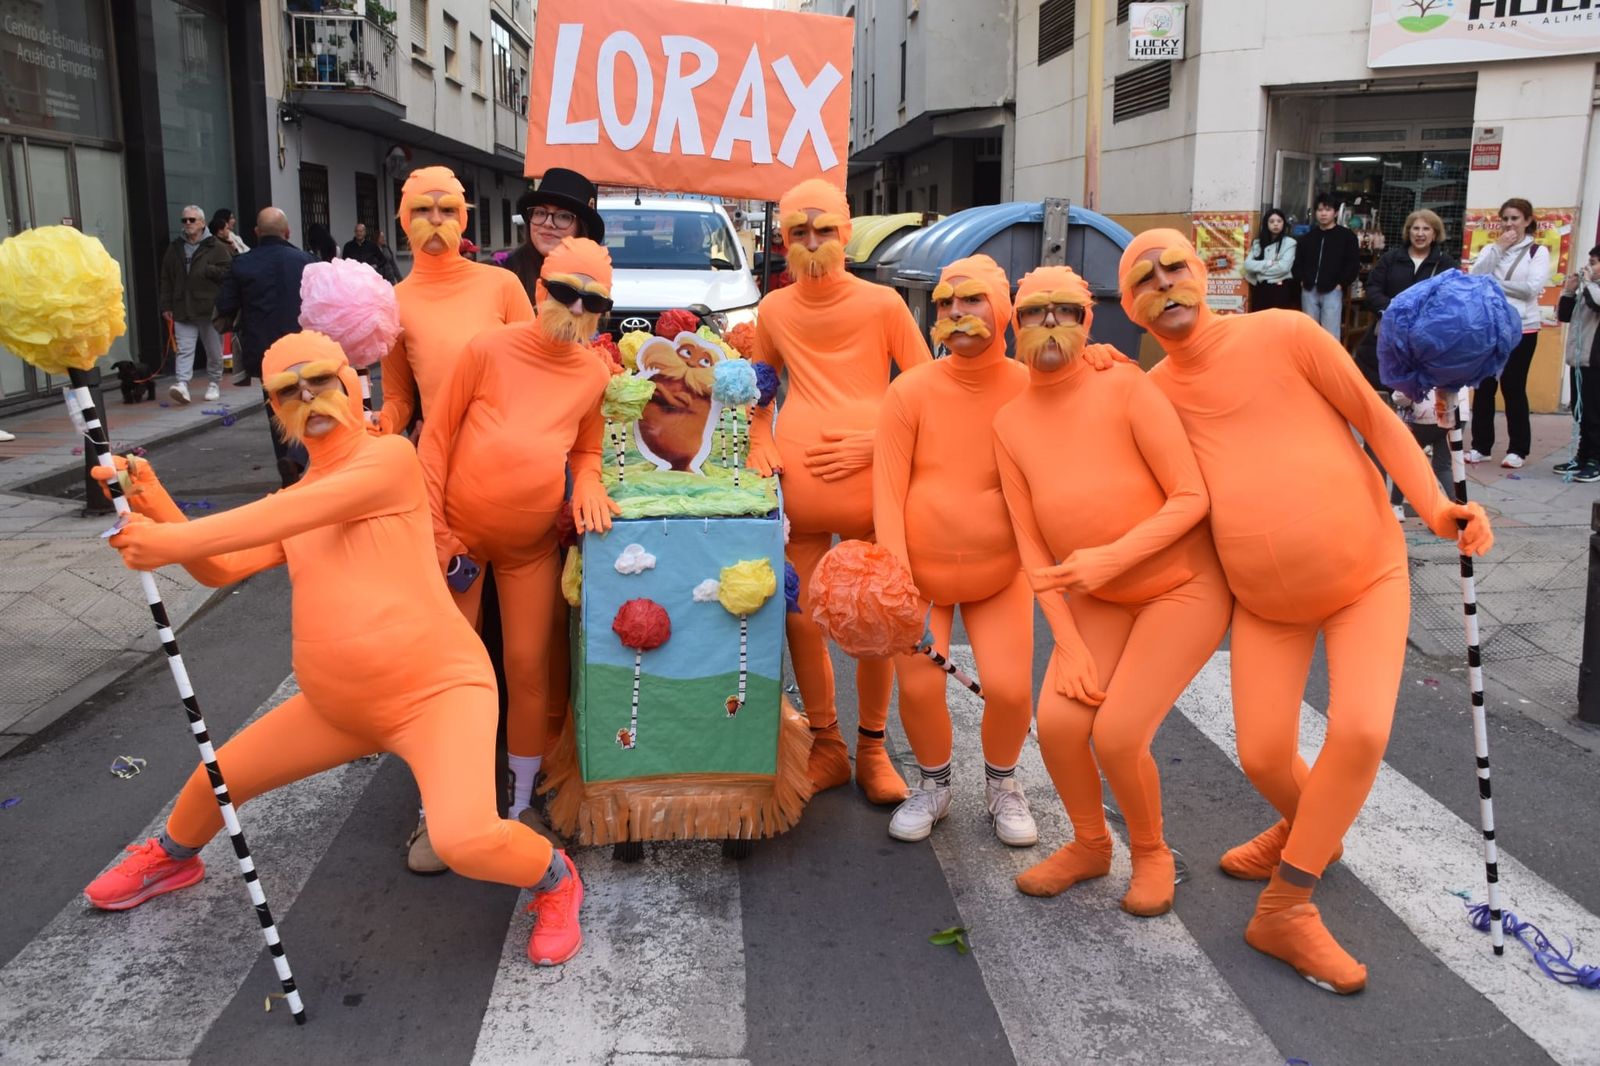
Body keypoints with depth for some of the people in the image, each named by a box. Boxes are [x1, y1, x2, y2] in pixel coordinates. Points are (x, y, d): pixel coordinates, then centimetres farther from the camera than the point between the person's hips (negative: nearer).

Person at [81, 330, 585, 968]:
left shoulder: (390, 457, -10)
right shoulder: (293, 504, 13)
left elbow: (296, 513, -24)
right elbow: (222, 569, 3)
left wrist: (175, 541, -27)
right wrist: (156, 508, -12)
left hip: (438, 690, -7)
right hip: (337, 704, 8)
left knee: (464, 840, -30)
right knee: (216, 777, 20)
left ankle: (553, 878, 3)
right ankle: (173, 857, 55)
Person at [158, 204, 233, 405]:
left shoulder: (216, 247, 0)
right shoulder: (175, 249, 13)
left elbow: (228, 271, -10)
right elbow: (166, 280, 12)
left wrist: (207, 271, -16)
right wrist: (165, 305, 6)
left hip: (210, 308, -3)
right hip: (183, 309, 3)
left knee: (214, 350, 7)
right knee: (184, 349, -7)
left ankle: (214, 384, 22)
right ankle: (182, 384, -16)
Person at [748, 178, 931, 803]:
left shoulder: (882, 304, 1)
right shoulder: (774, 310, 9)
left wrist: (876, 441, -10)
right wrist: (759, 441, 4)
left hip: (870, 485, -2)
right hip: (797, 487, 2)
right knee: (802, 620, 5)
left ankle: (872, 749, 22)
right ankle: (826, 746, 23)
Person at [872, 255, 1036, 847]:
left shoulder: (1031, 389, -6)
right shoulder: (912, 390, -10)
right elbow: (887, 491, -10)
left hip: (1001, 574, 1)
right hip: (919, 573, 0)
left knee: (1009, 687, -11)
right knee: (919, 688, -8)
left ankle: (1002, 784, 22)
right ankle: (934, 786, 24)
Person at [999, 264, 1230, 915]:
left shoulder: (1125, 387, -17)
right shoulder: (1010, 423, -3)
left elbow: (1192, 497, -18)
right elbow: (1030, 540, -2)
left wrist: (1111, 556, -30)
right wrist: (1068, 642, -8)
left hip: (1184, 585, -4)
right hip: (1097, 598, 4)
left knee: (1117, 735, -15)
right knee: (1058, 722, -12)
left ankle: (1151, 852, 17)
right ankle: (1089, 845, 18)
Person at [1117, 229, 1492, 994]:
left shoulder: (1282, 334, -15)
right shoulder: (1149, 395, -4)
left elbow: (1376, 419, -10)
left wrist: (1435, 508, -20)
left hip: (1368, 574, -2)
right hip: (1266, 600, 3)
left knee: (1360, 731, -20)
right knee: (1263, 757, -2)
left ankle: (1284, 912, -4)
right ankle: (1305, 829, 36)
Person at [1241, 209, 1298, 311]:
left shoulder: (1289, 242, -1)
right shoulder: (1258, 243, 11)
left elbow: (1284, 267, -13)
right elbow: (1248, 264, -1)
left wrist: (1258, 267, -4)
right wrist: (1268, 263, -11)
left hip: (1280, 289, -4)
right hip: (1261, 289, 4)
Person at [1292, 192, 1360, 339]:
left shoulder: (1347, 236, 2)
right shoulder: (1308, 237, 15)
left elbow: (1353, 264, -2)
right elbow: (1298, 261, 18)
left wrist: (1341, 284, -9)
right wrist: (1301, 280, 4)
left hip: (1332, 291, -4)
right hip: (1309, 291, 4)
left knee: (1330, 334, -7)